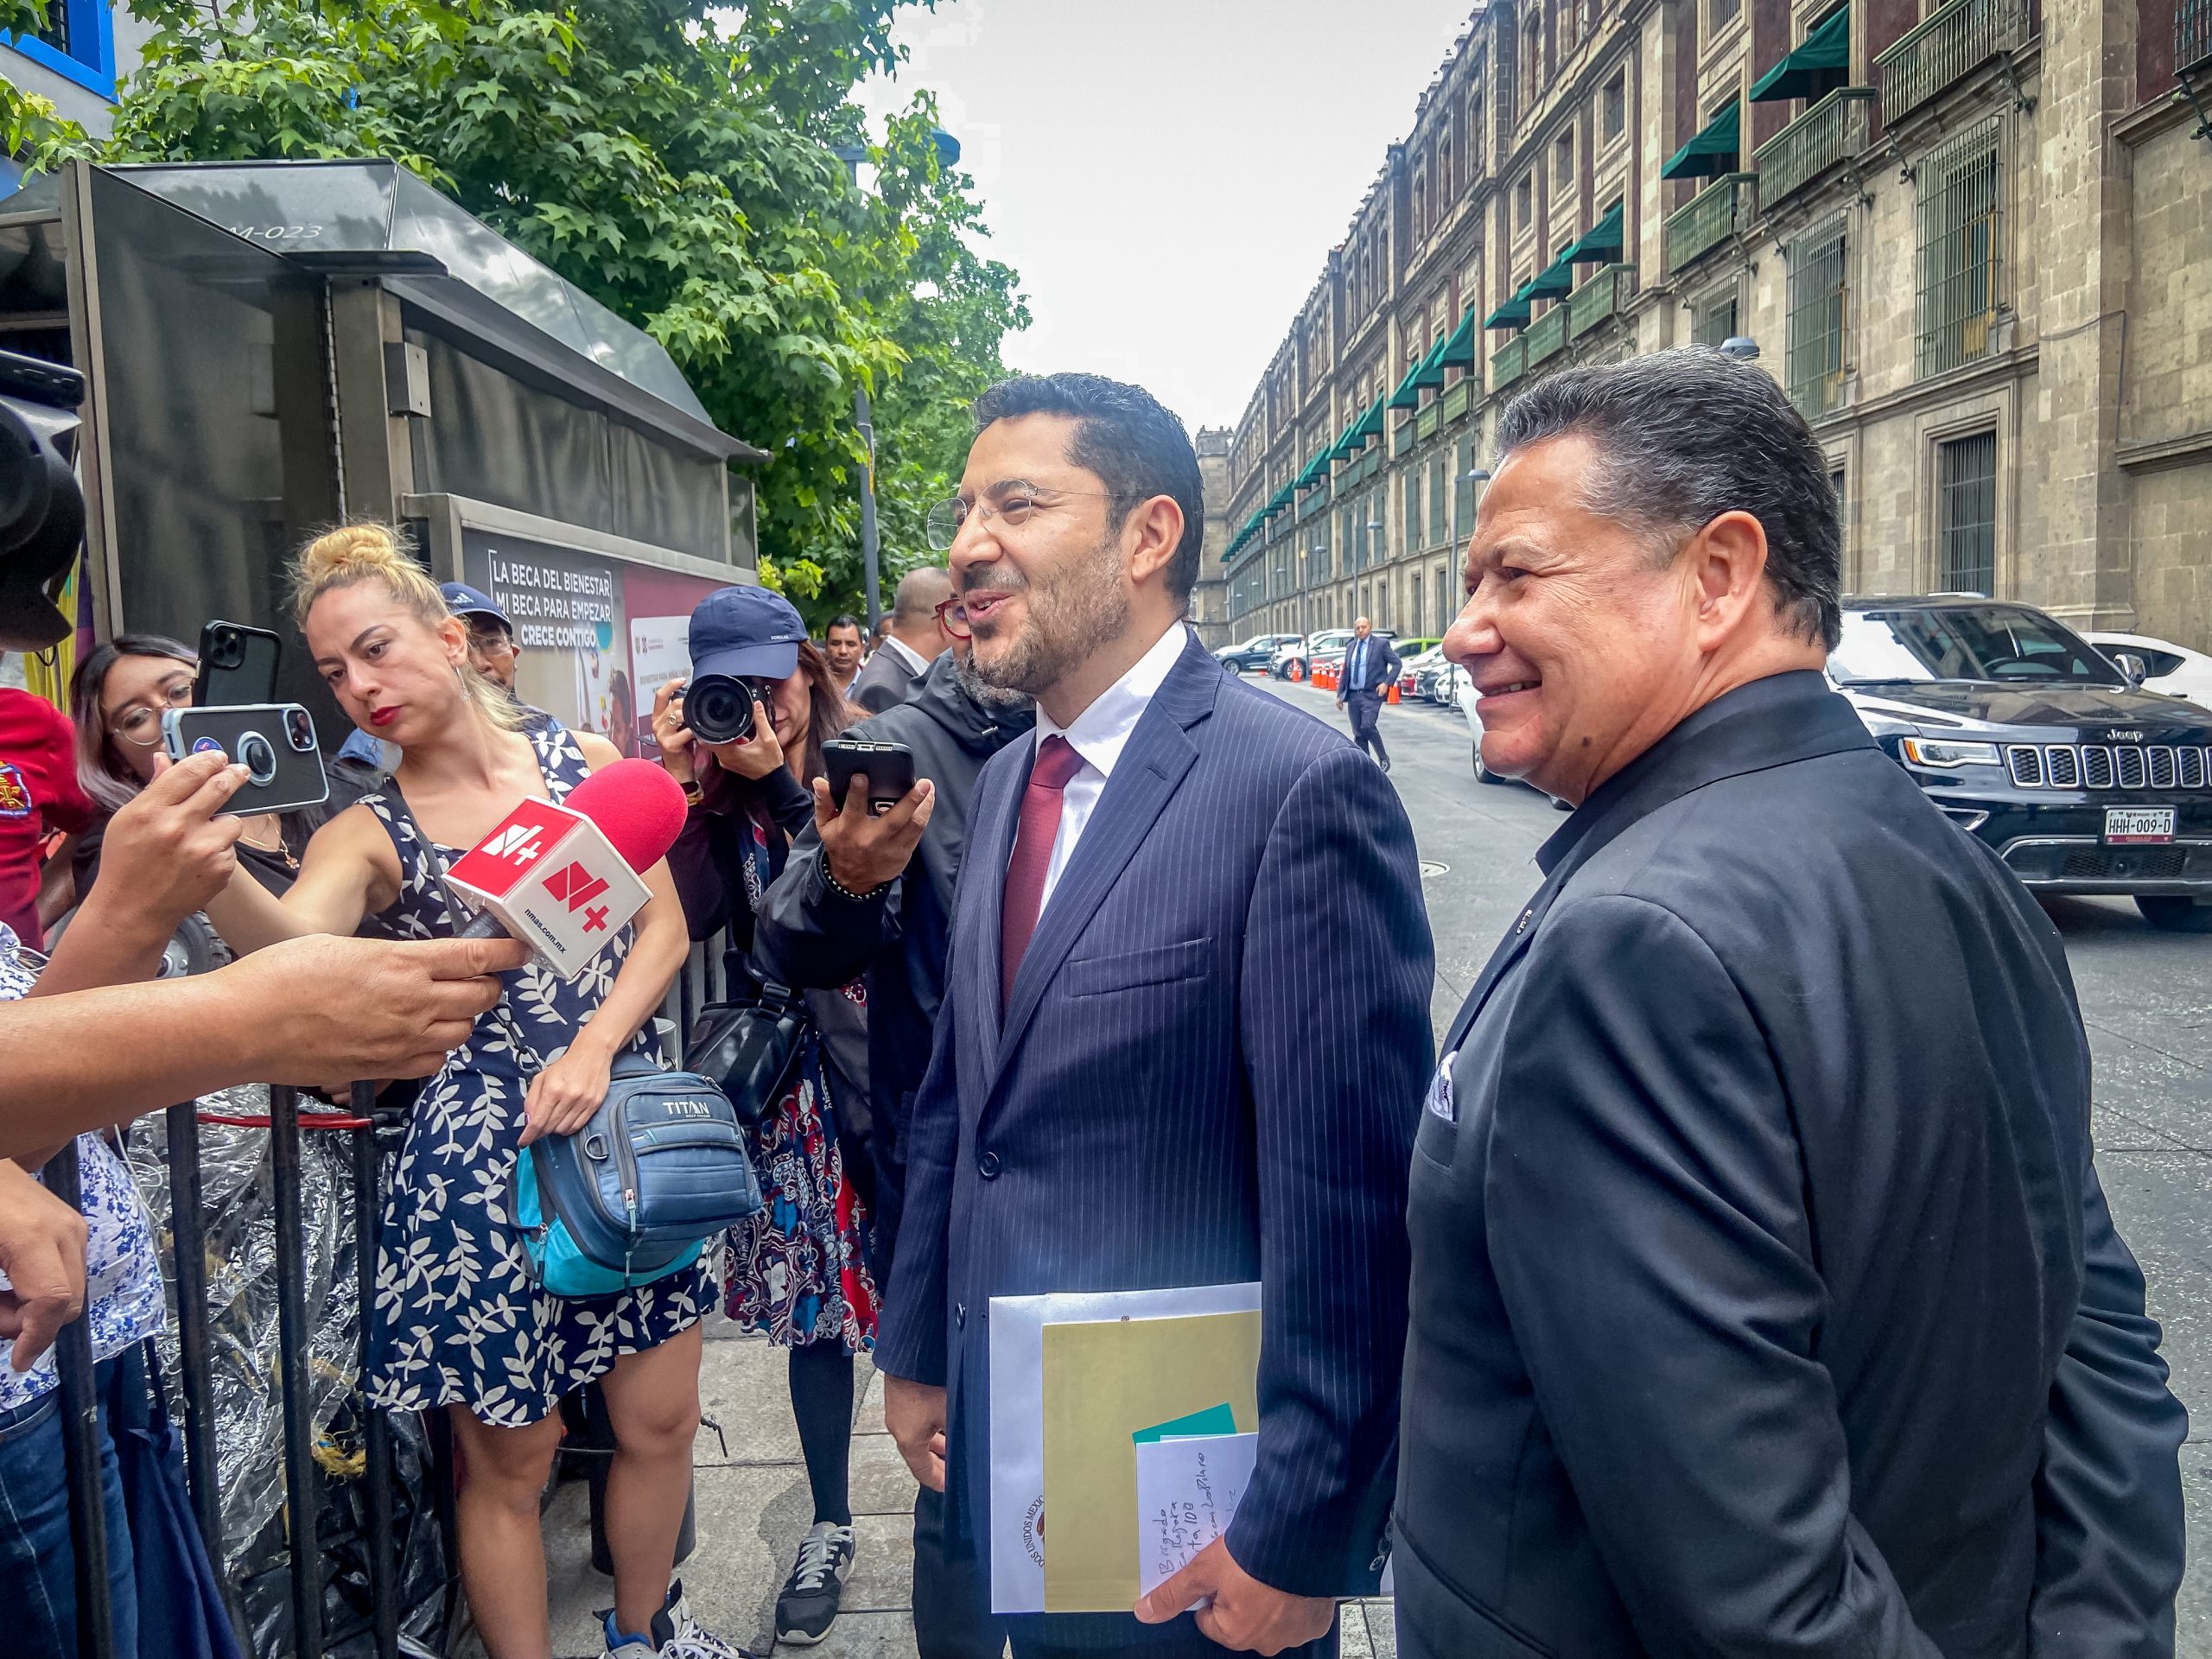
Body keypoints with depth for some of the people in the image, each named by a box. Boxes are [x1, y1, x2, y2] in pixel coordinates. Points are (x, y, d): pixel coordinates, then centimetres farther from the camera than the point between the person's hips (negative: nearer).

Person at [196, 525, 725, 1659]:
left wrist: (593, 1048, -13)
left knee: (659, 1419, 13)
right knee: (509, 1457, 8)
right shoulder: (369, 834, -3)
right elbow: (292, 945, -25)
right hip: (481, 1157, -2)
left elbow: (665, 926, 1)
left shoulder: (582, 759, 3)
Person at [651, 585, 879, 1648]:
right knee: (811, 1295, 10)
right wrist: (684, 778, -13)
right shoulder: (712, 784, 5)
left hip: (882, 1054, -3)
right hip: (787, 1078, 3)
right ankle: (829, 1527, 29)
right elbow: (691, 917, -8)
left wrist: (776, 782, -20)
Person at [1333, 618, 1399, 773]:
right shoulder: (1350, 647, 14)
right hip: (1353, 695, 6)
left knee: (1367, 726, -21)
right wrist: (1340, 694, 14)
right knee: (1358, 733, 5)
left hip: (1372, 695, -6)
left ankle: (1383, 758, -2)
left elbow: (1396, 663, -1)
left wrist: (1387, 683, -13)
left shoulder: (1381, 644, -1)